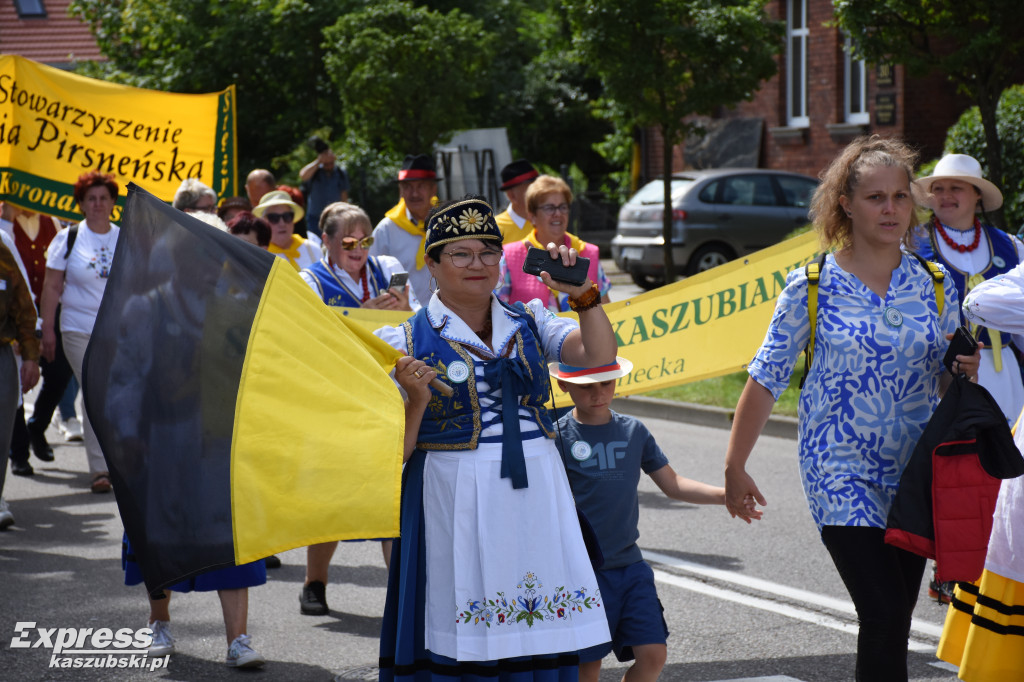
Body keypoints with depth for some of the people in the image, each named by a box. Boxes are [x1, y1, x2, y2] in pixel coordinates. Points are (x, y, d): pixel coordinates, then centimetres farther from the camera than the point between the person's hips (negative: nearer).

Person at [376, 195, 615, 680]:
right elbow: (393, 451, 0)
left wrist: (584, 294, -15)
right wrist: (416, 401, -17)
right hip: (455, 503, -3)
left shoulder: (528, 324, 11)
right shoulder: (407, 343, 1)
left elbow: (600, 357, -5)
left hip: (534, 499, 3)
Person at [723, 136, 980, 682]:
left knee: (893, 623, 8)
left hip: (914, 472, 4)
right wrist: (734, 467, 2)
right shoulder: (812, 286, -4)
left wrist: (964, 371, -10)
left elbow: (944, 384, 14)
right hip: (840, 471, -4)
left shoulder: (935, 285, 5)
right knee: (884, 613, -17)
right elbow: (766, 379, 1)